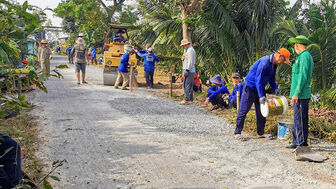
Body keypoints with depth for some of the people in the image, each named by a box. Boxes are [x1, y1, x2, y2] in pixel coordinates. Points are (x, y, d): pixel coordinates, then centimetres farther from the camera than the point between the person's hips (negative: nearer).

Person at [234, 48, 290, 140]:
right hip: (250, 88, -9)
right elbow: (258, 80, -26)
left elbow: (272, 79, 16)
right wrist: (261, 96, -26)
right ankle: (237, 133, 2)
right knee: (243, 111, -4)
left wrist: (276, 89, 0)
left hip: (260, 88, 9)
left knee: (261, 111, 10)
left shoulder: (274, 64, 4)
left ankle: (261, 133, 18)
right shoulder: (264, 62, -26)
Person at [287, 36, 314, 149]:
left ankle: (302, 144, -1)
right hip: (301, 94, 10)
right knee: (297, 119, 13)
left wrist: (296, 94, -21)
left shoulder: (304, 56, -12)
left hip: (301, 95, -10)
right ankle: (296, 142, 20)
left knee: (300, 120, -6)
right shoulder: (307, 56, 20)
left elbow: (303, 77, -20)